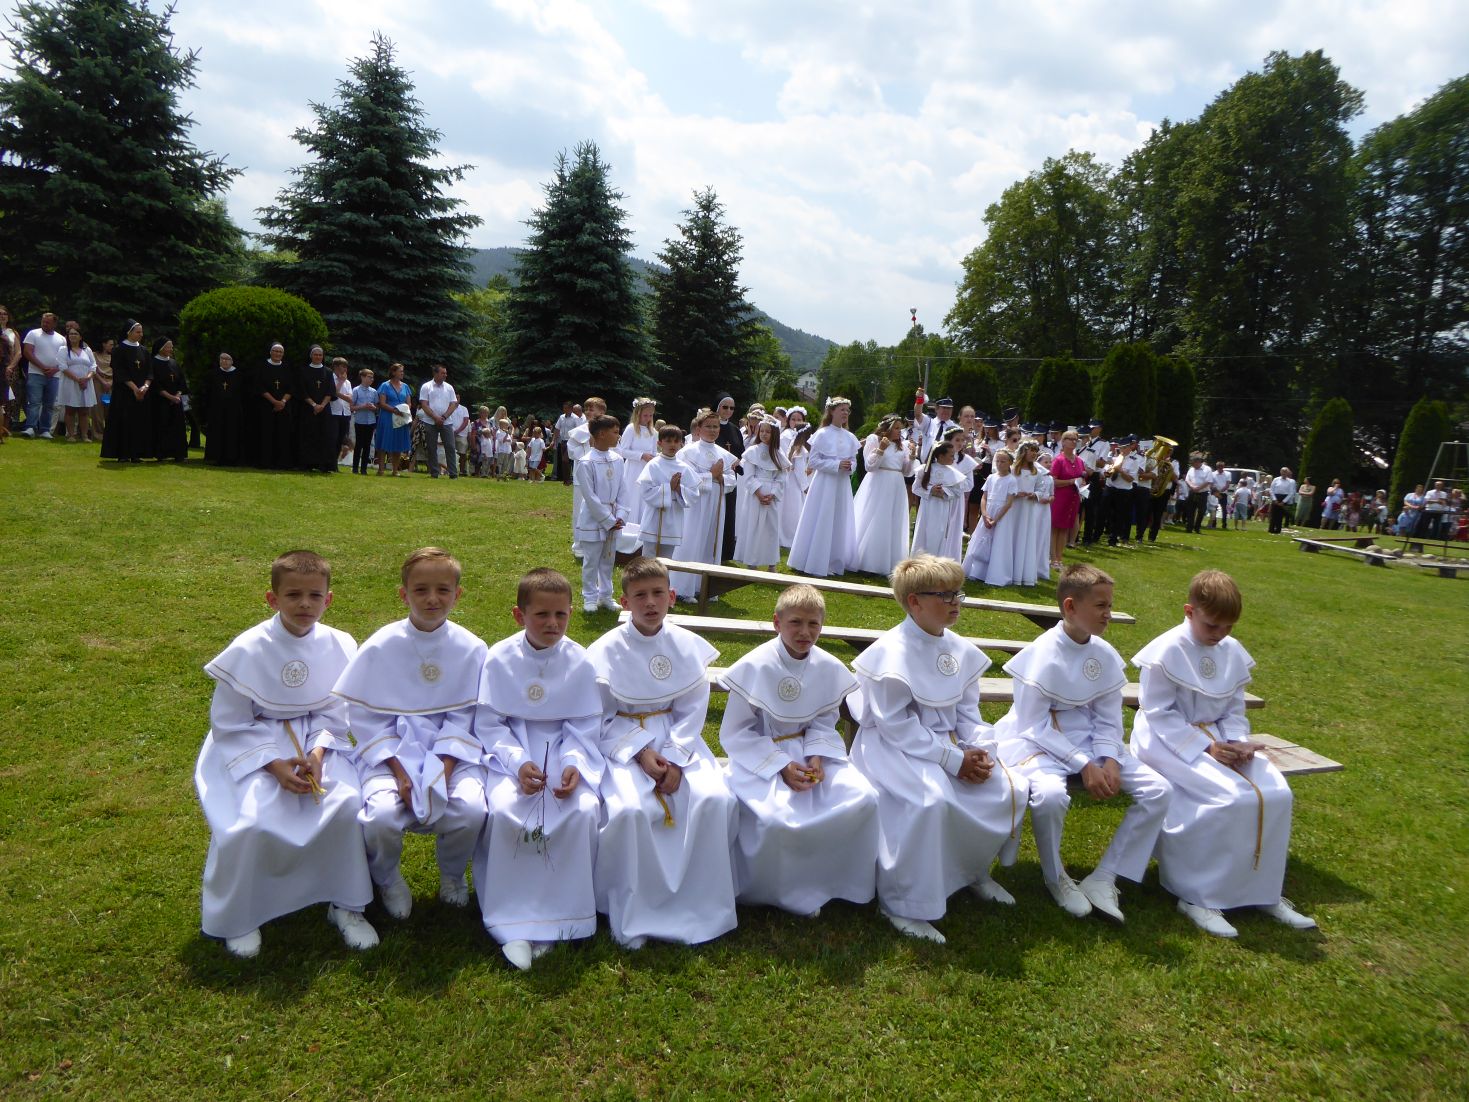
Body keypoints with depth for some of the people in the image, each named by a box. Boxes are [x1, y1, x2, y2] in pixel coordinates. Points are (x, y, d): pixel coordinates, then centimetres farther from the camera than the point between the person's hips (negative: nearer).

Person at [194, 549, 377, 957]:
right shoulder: (247, 650, -15)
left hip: (316, 742, 2)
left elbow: (334, 714, 3)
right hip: (252, 747, -2)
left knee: (346, 805, -24)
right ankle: (237, 919, 5)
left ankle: (345, 905, 1)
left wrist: (318, 751, -17)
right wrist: (275, 764, -19)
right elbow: (228, 724, -8)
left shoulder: (340, 647, -8)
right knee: (251, 824, -26)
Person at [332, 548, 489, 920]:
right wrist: (399, 769, -14)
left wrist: (444, 765, -15)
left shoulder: (472, 648, -4)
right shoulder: (381, 646, -6)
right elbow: (366, 717, -4)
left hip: (451, 749, 1)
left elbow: (464, 718, -1)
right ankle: (387, 879, 10)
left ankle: (452, 874, 11)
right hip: (390, 750, 0)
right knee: (381, 814, -28)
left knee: (472, 809, -26)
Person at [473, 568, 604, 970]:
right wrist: (518, 762, -21)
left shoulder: (579, 662, -5)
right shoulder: (499, 658, -7)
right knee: (503, 811, -29)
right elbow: (488, 722, -6)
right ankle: (511, 924, -14)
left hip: (564, 751, 1)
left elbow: (585, 726, -1)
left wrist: (573, 765, -20)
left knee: (583, 812, -26)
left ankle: (553, 918, -10)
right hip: (510, 751, -1)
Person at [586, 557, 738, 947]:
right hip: (622, 741, -2)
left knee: (715, 800, -23)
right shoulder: (607, 651, -9)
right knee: (630, 809, -30)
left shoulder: (688, 646, -3)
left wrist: (675, 759, -13)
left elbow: (692, 711, 1)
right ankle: (630, 911, -8)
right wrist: (639, 753, -17)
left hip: (677, 739, 3)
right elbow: (599, 718, -5)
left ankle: (699, 901, -4)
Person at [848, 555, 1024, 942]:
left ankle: (972, 869, 21)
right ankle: (902, 904, -16)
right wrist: (953, 760, -21)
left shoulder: (960, 650, 5)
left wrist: (981, 748, -9)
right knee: (934, 799, -34)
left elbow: (968, 711, 11)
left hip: (949, 741, 8)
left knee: (1010, 790, -6)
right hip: (894, 747, -8)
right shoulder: (892, 653, -19)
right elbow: (895, 725, -20)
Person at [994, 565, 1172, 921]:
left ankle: (1103, 879, 1)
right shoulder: (1043, 654, -18)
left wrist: (1109, 759, -13)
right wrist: (1083, 765, -21)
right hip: (1039, 741, -6)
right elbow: (1035, 724, -16)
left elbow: (1108, 717, 6)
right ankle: (1055, 878, -5)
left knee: (1158, 791, -9)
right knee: (1050, 794, -37)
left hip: (1089, 740, 7)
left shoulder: (1105, 654, 0)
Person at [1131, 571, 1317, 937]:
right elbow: (1159, 713, -15)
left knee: (1276, 794, -11)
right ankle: (1197, 896, -13)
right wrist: (1206, 747, -21)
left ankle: (1263, 889, 7)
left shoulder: (1233, 652, 5)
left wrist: (1237, 743, -10)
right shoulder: (1167, 651, -15)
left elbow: (1235, 710, 11)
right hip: (1169, 740, -7)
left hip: (1217, 738, 7)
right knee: (1229, 797, -27)